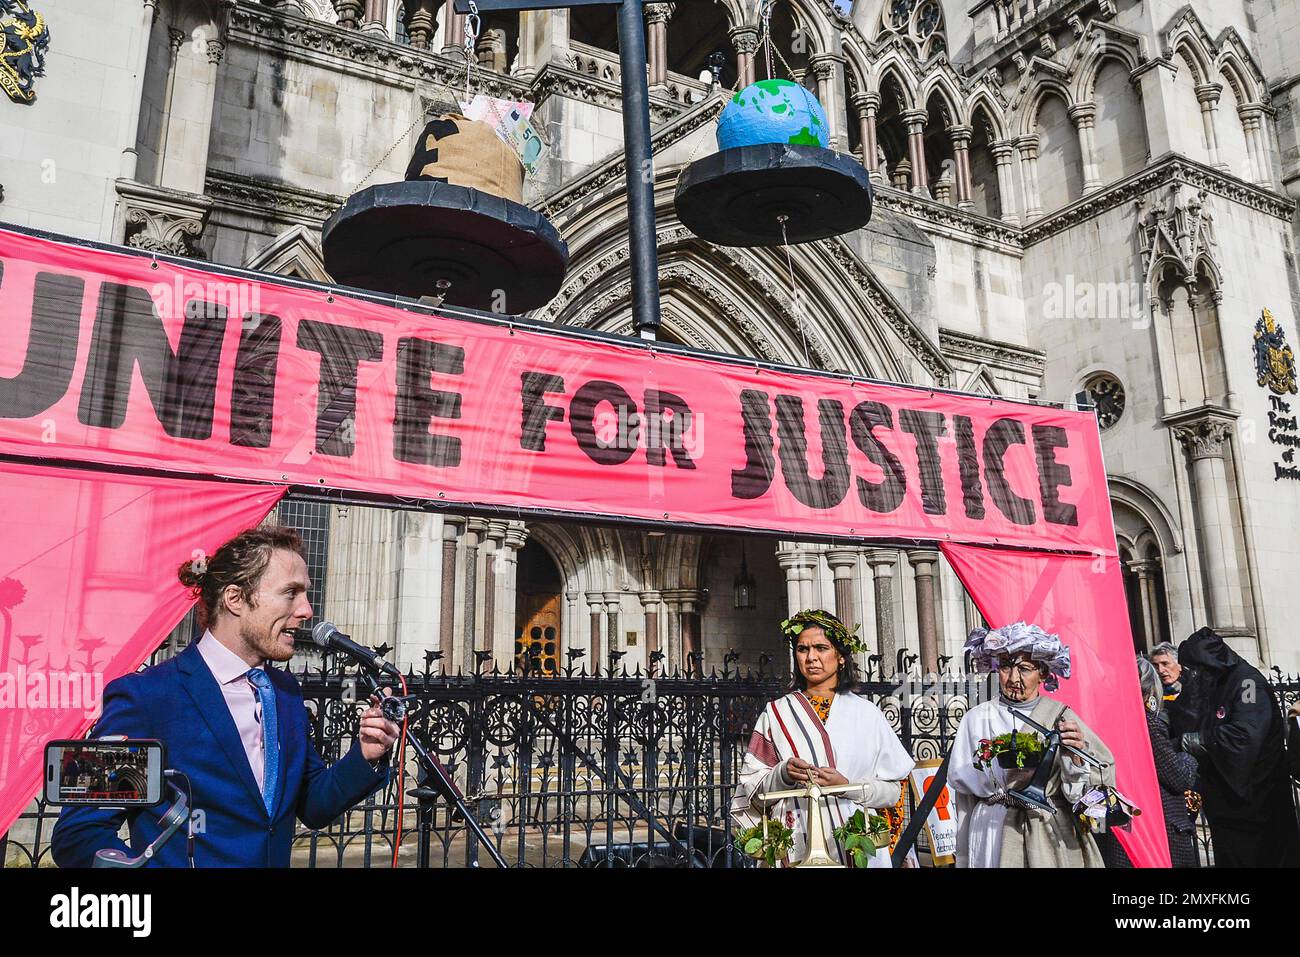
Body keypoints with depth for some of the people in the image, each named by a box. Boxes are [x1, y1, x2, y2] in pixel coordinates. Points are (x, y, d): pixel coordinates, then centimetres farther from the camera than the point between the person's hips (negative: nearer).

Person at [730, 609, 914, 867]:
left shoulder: (866, 713, 4)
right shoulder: (776, 713, 5)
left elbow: (894, 790, 1)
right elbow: (751, 791, 3)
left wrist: (846, 786, -15)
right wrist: (783, 775, -16)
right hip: (796, 847, 0)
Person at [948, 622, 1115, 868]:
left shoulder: (1060, 716, -2)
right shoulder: (977, 718, 0)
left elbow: (1101, 775, -5)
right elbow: (959, 776, -3)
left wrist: (1076, 753, -25)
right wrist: (1001, 769, -18)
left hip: (1054, 832, 0)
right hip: (994, 829, 0)